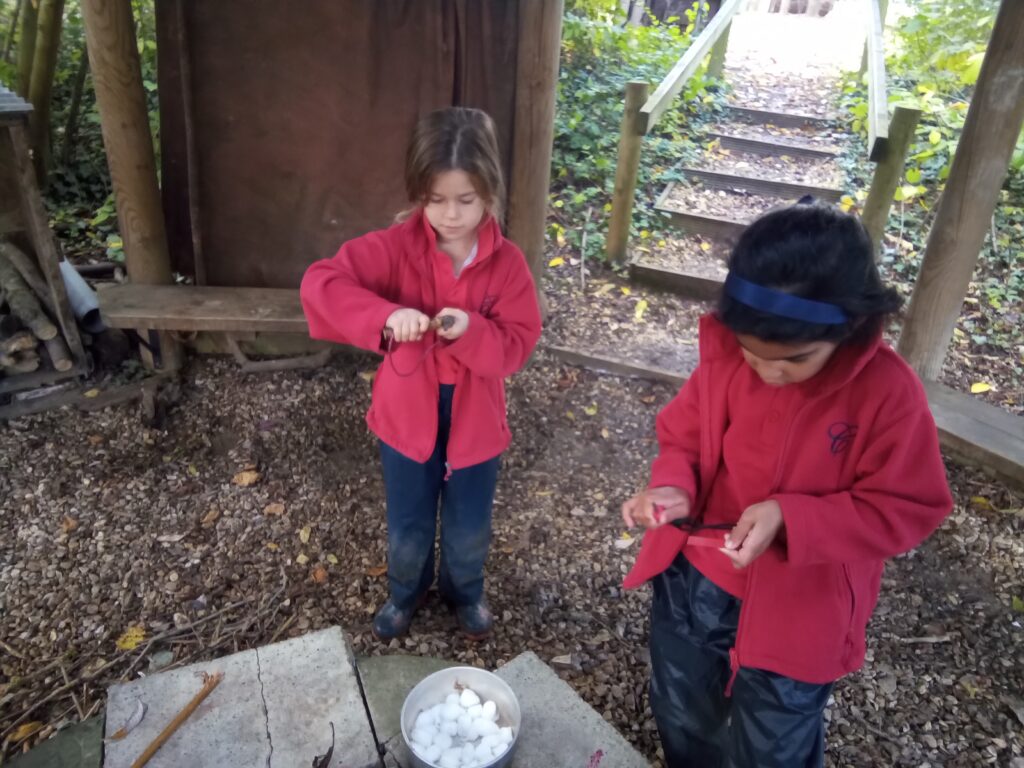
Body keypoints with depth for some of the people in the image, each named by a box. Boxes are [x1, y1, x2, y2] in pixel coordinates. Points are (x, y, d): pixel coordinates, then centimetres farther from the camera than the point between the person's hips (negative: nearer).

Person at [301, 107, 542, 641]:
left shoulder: (506, 262, -12)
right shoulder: (396, 246, -15)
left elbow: (518, 345, -13)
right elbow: (319, 283, -25)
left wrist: (470, 330, -33)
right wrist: (385, 316, -40)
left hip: (475, 419, 1)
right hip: (407, 415, 0)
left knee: (469, 529, 19)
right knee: (407, 529, 18)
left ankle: (464, 592, 51)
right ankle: (405, 592, 50)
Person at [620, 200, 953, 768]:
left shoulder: (888, 391, -23)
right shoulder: (724, 355, -14)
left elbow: (905, 510, -17)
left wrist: (789, 519, -30)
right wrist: (671, 487, -23)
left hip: (796, 614, -3)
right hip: (692, 582, 4)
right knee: (681, 722, 28)